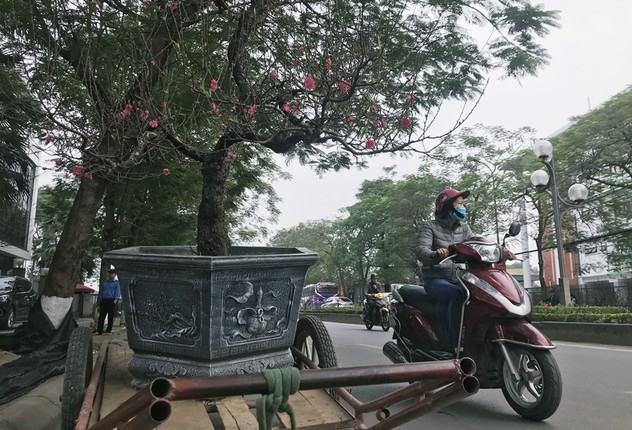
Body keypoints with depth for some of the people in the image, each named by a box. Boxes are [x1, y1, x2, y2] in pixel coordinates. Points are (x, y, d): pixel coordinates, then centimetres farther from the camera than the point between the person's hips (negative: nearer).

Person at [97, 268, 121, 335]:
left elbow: (117, 292, -3)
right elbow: (101, 291, 22)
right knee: (101, 316, -1)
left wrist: (116, 300, -15)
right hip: (104, 301, 4)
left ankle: (108, 331, 4)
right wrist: (100, 299, 11)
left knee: (110, 317, -2)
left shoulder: (116, 283, 5)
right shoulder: (105, 283, 20)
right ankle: (99, 331, 1)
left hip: (112, 301, -4)